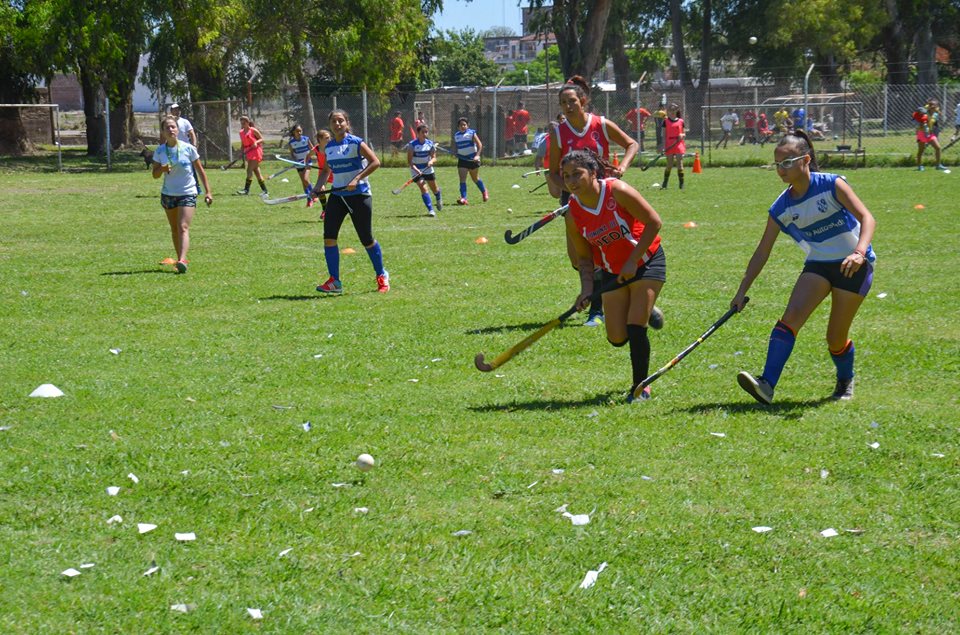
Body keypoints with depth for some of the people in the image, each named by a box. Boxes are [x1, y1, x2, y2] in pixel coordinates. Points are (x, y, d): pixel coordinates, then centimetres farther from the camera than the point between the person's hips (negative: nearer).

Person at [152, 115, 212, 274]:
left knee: (183, 227, -17)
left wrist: (207, 191, -3)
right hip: (168, 194, 4)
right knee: (174, 230, 12)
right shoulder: (159, 151, -1)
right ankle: (180, 259, 22)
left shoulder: (188, 148, -8)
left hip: (188, 193, -4)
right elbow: (155, 175, 5)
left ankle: (182, 260, -30)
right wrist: (162, 169, -18)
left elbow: (200, 170, 0)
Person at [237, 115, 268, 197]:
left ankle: (246, 189, -18)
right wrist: (243, 153, 8)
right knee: (256, 172, 8)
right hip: (248, 153, 7)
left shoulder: (253, 130, -6)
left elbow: (262, 139, -4)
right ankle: (264, 190, 12)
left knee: (249, 170, -15)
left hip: (255, 151, -7)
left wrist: (256, 142, -22)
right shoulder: (241, 132, 13)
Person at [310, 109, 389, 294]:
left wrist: (357, 179, -22)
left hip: (359, 194, -5)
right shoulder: (328, 147, 8)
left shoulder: (355, 143, -9)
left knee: (367, 239, 0)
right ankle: (334, 282, -2)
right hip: (337, 195, 5)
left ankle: (382, 276, 21)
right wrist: (319, 186, 3)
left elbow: (375, 162, -15)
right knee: (329, 236, -8)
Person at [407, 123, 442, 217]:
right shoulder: (412, 145, -16)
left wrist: (431, 161, -26)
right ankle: (430, 210, -17)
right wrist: (416, 169, -30)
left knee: (434, 188, 16)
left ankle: (439, 200, 50)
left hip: (428, 169, 4)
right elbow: (409, 161, -16)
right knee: (423, 188, -18)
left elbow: (434, 157, -2)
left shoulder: (430, 144, -5)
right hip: (417, 170, -4)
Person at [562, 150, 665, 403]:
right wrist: (587, 288, -17)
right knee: (617, 338, 1)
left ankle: (640, 386, 3)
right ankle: (645, 313, 37)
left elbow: (654, 223, -19)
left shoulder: (617, 191, -24)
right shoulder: (574, 214, -11)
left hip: (647, 262, -4)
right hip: (613, 272, 4)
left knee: (635, 328, -15)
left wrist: (632, 261, -20)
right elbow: (584, 257, -1)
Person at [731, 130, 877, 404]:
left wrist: (859, 253, -38)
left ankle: (845, 381, 32)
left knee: (835, 338, -1)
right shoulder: (781, 208, -2)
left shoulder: (832, 185, -14)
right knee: (791, 315, -21)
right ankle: (767, 384, -31)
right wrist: (742, 291, -1)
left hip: (854, 265, -3)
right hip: (818, 265, 4)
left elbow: (867, 218, -20)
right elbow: (762, 253, 3)